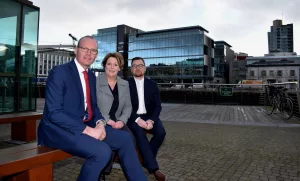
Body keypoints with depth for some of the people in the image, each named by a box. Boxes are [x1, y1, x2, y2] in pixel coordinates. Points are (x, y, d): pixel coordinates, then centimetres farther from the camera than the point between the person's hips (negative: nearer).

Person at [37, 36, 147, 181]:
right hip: (59, 129, -8)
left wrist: (100, 123, -6)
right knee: (102, 151, -29)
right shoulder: (59, 72, -13)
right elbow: (54, 113, -19)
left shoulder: (91, 76, 12)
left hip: (84, 126, 8)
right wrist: (86, 130, -24)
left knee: (124, 138, -1)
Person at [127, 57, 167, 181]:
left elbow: (157, 106, 1)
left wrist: (151, 120, -17)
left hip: (149, 116, 3)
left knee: (161, 132, -25)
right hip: (133, 117, -2)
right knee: (139, 132, -33)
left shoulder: (152, 84, 7)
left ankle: (147, 160, -5)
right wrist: (137, 119, -22)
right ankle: (153, 167, -28)